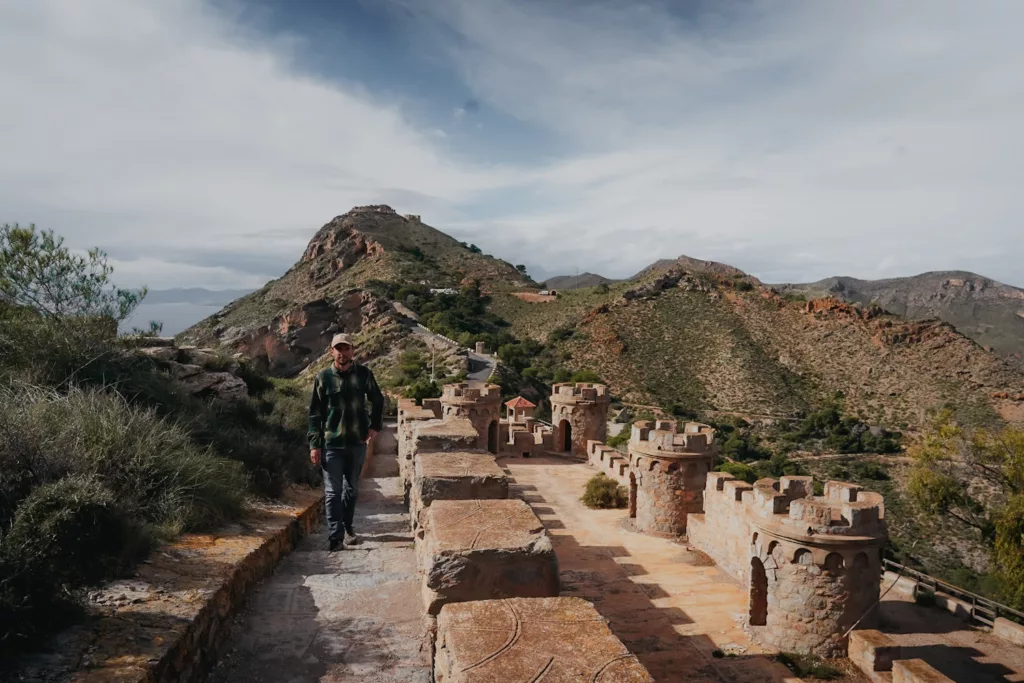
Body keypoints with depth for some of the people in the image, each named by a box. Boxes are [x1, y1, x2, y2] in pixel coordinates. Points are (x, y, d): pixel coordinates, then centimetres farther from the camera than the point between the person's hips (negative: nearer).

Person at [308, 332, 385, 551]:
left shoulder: (364, 374, 0)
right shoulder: (323, 378, -4)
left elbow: (378, 400, 14)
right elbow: (314, 414, -2)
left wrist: (375, 426, 5)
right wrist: (314, 445, -6)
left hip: (357, 442, 2)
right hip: (331, 443, -2)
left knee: (352, 489, 15)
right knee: (333, 492, -3)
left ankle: (347, 528, 31)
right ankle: (335, 537, -1)